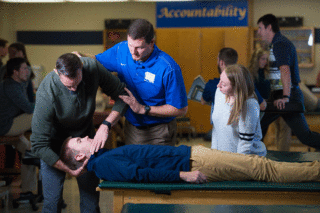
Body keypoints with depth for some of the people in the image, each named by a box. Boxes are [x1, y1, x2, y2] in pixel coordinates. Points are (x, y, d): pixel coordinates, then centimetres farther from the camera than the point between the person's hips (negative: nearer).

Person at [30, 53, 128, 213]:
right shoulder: (46, 94, -34)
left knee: (91, 189, 3)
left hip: (84, 130, 3)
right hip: (55, 135, -3)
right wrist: (69, 170, -29)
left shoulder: (93, 67, -26)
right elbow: (39, 145, -28)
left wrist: (106, 125, -27)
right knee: (53, 198, -8)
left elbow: (122, 95, -13)